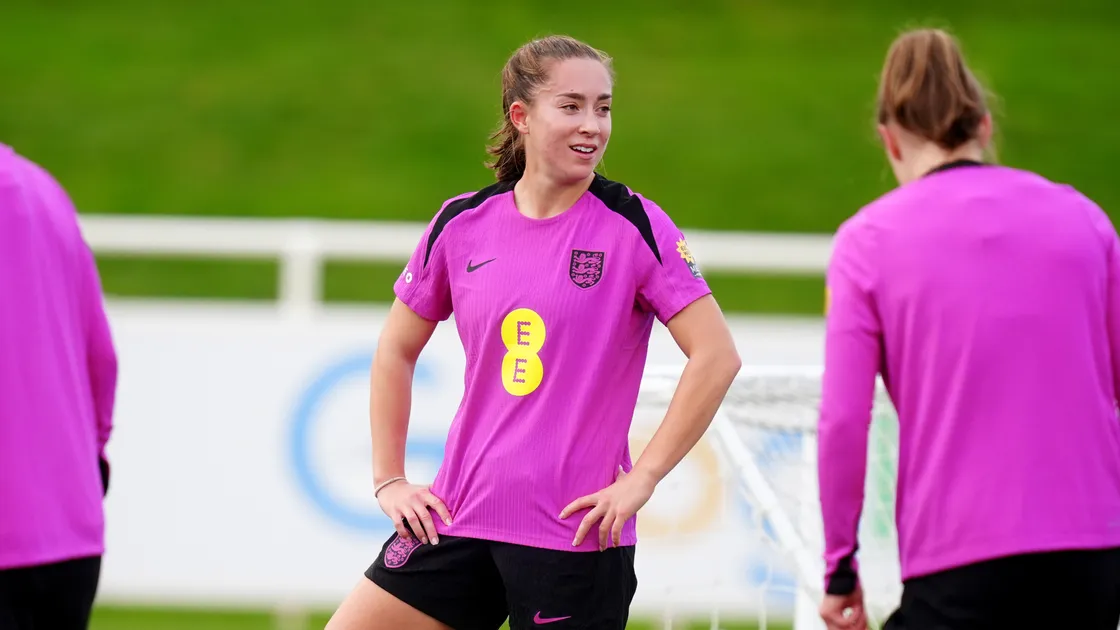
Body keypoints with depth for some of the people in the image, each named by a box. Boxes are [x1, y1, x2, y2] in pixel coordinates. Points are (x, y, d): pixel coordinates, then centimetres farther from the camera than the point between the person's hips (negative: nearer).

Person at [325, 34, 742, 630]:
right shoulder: (463, 223, 5)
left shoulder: (632, 225, -6)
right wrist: (389, 478, 11)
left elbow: (716, 356, -9)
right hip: (457, 518, 4)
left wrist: (642, 478, -11)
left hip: (575, 532, -4)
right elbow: (396, 351, 17)